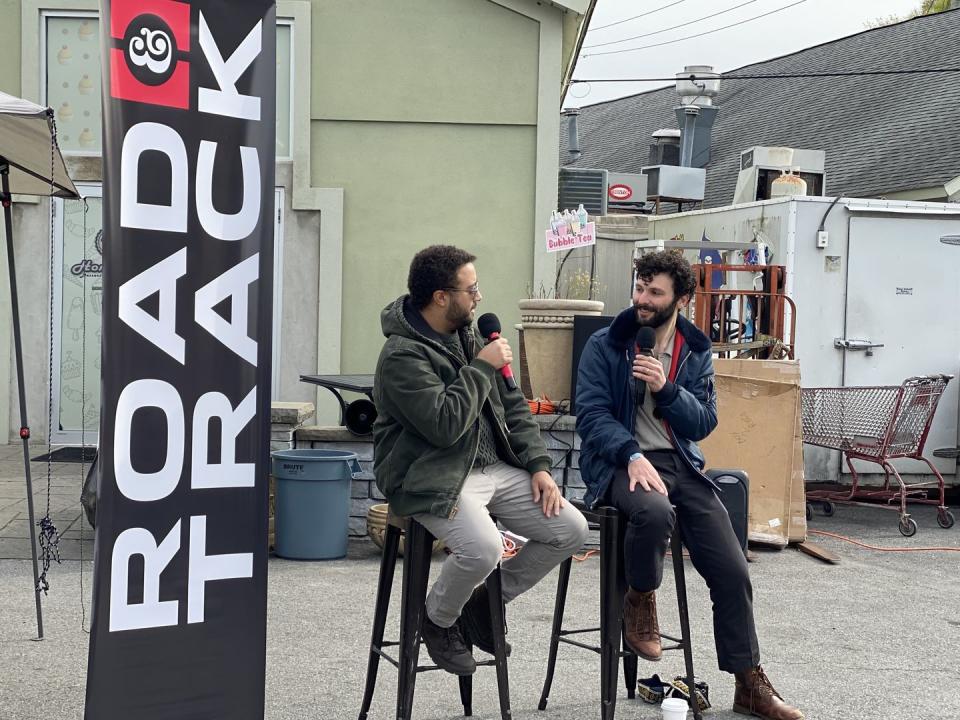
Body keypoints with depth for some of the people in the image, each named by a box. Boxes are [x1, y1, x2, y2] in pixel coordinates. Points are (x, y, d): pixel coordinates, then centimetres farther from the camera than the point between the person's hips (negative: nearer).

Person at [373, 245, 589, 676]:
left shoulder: (466, 335, 11)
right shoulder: (402, 355, -16)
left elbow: (511, 405, 15)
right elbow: (445, 424, -27)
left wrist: (538, 465, 4)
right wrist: (483, 367, -17)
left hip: (493, 467, 8)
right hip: (432, 477, -8)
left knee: (572, 530, -4)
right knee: (483, 548, -34)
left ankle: (485, 602, 15)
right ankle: (438, 621, 0)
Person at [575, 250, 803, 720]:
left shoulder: (696, 352, 9)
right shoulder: (604, 346, -1)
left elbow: (703, 424, 3)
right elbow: (591, 415, -8)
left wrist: (665, 388, -15)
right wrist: (634, 456, -23)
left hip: (680, 463, 4)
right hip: (620, 462, -4)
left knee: (732, 571, -6)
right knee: (654, 511, -39)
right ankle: (639, 603, -8)